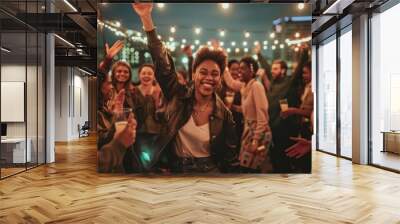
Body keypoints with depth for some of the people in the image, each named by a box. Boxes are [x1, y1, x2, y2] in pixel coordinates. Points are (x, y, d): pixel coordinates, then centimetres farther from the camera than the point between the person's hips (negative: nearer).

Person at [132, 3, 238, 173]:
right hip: (174, 168, 1)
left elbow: (230, 156, 0)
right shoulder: (179, 96, -7)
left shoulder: (224, 114, -7)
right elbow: (163, 65, -16)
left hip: (209, 170, 0)